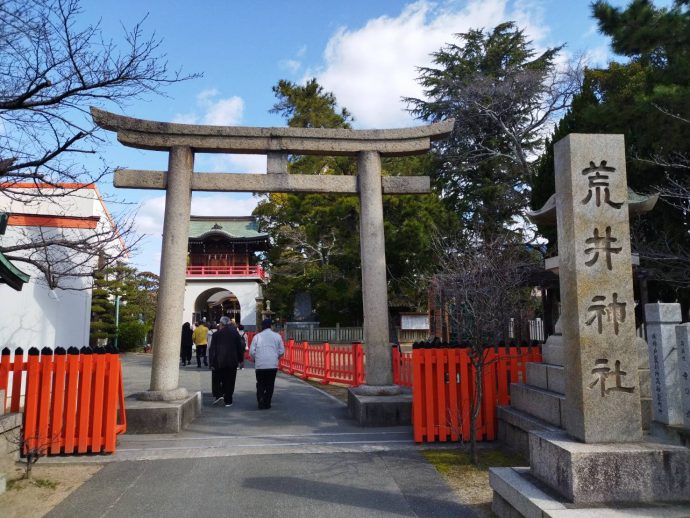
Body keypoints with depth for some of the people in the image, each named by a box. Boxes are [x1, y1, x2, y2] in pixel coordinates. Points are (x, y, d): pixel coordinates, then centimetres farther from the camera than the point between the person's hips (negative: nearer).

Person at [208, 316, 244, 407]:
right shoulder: (235, 333, 3)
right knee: (229, 381, 7)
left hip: (219, 362, -2)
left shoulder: (216, 334, -5)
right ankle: (228, 401, 8)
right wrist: (239, 360, 14)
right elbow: (240, 347, 6)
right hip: (232, 362, 2)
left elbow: (212, 349, -6)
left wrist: (212, 363, -2)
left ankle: (218, 395, -2)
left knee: (216, 379, 15)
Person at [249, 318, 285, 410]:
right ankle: (267, 403, 10)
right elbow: (281, 351, 4)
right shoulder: (277, 336, 4)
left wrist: (254, 360, 17)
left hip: (260, 365, 0)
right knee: (270, 385, 10)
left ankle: (261, 402, -3)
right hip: (273, 365, 0)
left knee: (260, 384, 11)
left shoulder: (257, 336, 1)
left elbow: (252, 351, -1)